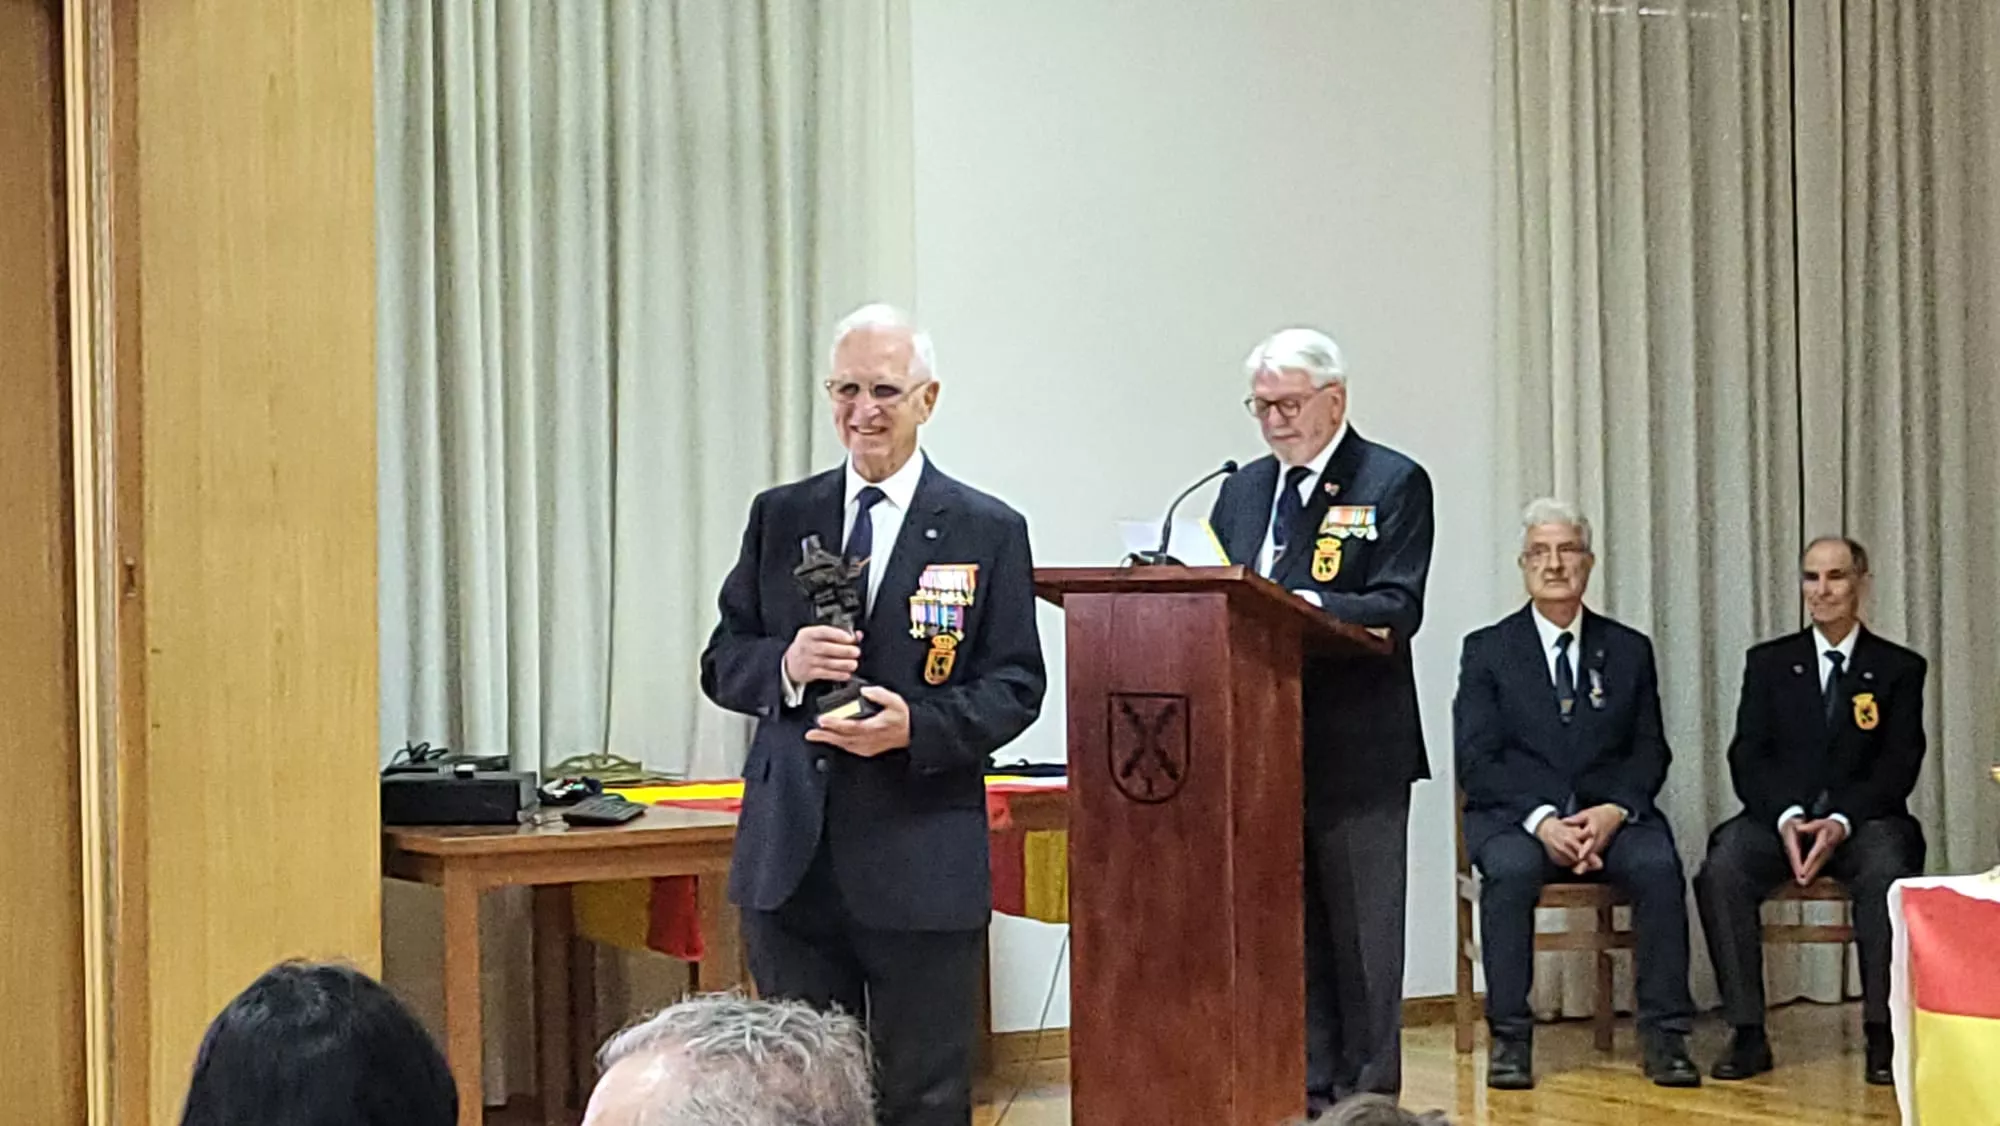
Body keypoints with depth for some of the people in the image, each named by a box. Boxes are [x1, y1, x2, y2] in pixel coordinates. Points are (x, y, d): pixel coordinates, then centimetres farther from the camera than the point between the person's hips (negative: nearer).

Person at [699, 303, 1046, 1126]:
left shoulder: (987, 532, 1)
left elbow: (1015, 686, -2)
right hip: (790, 857, 3)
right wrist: (784, 666, -13)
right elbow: (721, 662, 10)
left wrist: (916, 725, -19)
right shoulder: (779, 517, 9)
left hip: (922, 863, -3)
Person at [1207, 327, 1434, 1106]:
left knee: (1361, 932, 1)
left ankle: (1366, 1095, 8)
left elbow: (1397, 609, -14)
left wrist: (1306, 604, -27)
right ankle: (1308, 1091, 18)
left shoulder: (1394, 484, -4)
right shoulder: (1244, 489, 15)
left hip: (1355, 749, -5)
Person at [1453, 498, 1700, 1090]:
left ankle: (1663, 1033, -24)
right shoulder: (1486, 650, 8)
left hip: (1609, 813, 2)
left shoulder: (1629, 650, 15)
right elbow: (1476, 759, -2)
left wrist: (1615, 811, -13)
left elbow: (1650, 751, 8)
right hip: (1515, 816, -2)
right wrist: (1541, 819, -18)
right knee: (1511, 869, -35)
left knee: (1659, 865, -29)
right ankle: (1510, 1036, -29)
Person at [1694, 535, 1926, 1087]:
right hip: (1780, 815, 2)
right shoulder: (1768, 663, 12)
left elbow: (1899, 766, -1)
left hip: (1863, 820, -1)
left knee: (1887, 871, -36)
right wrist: (1787, 817, -17)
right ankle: (1748, 1034, -25)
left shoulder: (1900, 668, 9)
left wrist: (1841, 822, -19)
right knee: (1721, 872, -29)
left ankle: (1882, 1032, -27)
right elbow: (1747, 757, 3)